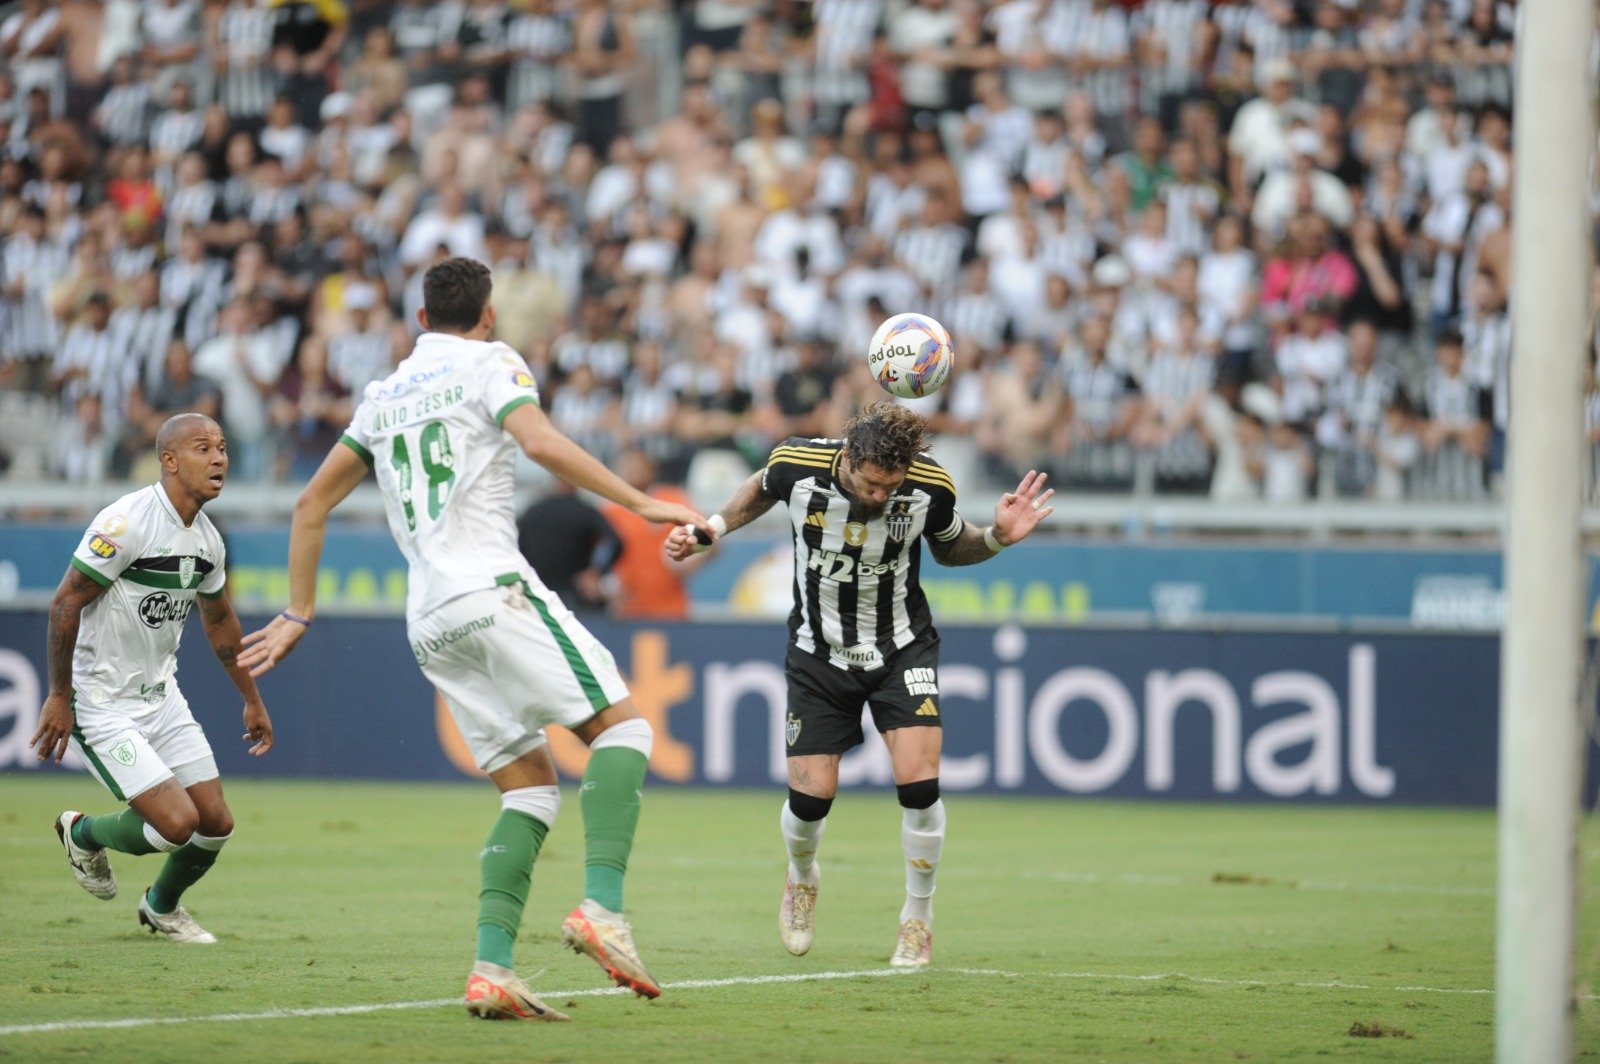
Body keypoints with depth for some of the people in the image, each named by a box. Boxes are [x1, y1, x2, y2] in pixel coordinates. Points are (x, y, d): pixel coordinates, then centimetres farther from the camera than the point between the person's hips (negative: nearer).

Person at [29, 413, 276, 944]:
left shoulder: (208, 540, 4)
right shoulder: (127, 522, -21)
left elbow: (219, 621, 21)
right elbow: (65, 603, -18)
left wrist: (252, 700, 26)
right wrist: (59, 697, -17)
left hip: (162, 696, 8)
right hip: (104, 706, -8)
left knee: (216, 823, 3)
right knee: (176, 822, -15)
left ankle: (161, 907, 33)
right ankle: (83, 834, 16)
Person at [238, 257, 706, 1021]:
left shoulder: (383, 395, 23)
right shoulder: (489, 364, 5)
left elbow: (312, 503, 26)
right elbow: (541, 442, -15)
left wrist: (299, 613, 31)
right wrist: (640, 504, -14)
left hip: (429, 621, 6)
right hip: (492, 589, -6)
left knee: (531, 786, 8)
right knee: (621, 726, -3)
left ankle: (491, 967, -8)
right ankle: (602, 907, -24)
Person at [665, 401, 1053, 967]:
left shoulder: (930, 486, -21)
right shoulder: (796, 464, -21)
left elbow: (949, 548, 3)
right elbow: (761, 490, 6)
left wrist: (996, 538, -16)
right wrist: (706, 531, -2)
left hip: (902, 648, 0)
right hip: (820, 651, 0)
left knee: (918, 782, -17)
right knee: (810, 797, -4)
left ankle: (918, 917, 6)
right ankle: (802, 879, 33)